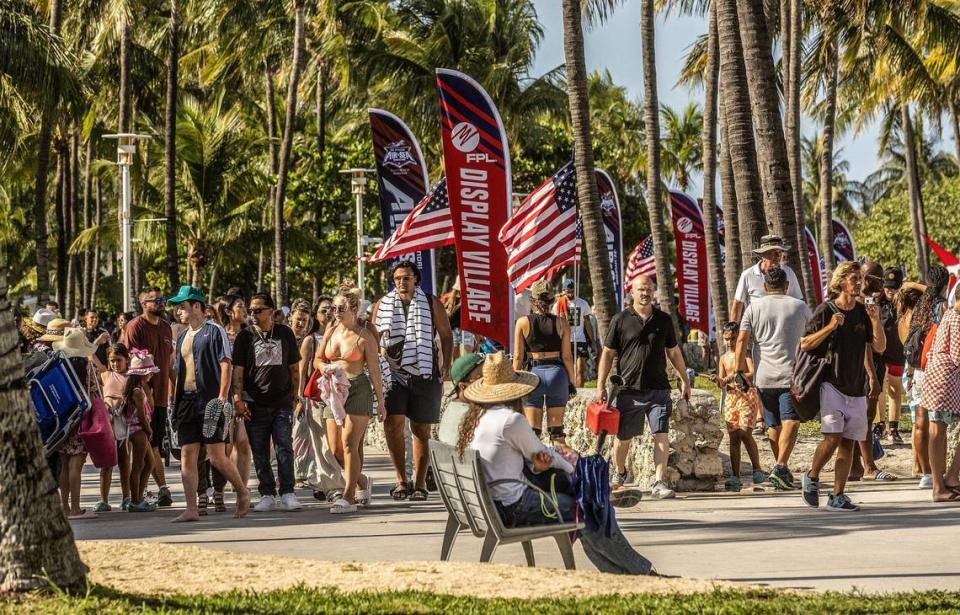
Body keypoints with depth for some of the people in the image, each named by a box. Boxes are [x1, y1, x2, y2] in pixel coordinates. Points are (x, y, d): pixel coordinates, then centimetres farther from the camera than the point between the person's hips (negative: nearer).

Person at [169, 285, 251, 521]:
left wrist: (222, 398, -17)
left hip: (211, 401, -7)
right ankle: (192, 508, 1)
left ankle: (242, 491, 16)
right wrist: (175, 402, 15)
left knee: (216, 456, -7)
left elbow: (225, 366, -10)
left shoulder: (214, 331, -4)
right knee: (187, 456, 0)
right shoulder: (183, 337, 18)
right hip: (187, 402, 7)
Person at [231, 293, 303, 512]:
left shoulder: (285, 334, 8)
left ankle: (287, 494, -4)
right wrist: (238, 400, -9)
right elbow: (237, 371, 1)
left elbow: (294, 368, 13)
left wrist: (294, 396, 7)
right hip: (255, 404, 0)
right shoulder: (245, 336, 4)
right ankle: (267, 495, 10)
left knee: (284, 448, -7)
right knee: (260, 453, 3)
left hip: (282, 403, 0)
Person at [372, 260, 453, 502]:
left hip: (424, 374, 0)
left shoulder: (431, 303, 5)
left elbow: (446, 335, 8)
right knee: (393, 423, -16)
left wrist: (445, 366, -2)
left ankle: (420, 485, 10)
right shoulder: (383, 305, 8)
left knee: (421, 430, 4)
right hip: (394, 373, 0)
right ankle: (402, 480, -5)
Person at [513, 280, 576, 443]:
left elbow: (518, 357, -2)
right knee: (556, 429, 10)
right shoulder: (561, 323, -2)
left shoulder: (523, 322, -3)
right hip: (557, 374, 1)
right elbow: (567, 356, 0)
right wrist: (571, 382, 9)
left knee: (532, 430, 4)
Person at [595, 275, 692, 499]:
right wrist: (601, 386, -3)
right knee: (623, 437, 8)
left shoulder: (664, 320, 9)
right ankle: (619, 473, 34)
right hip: (629, 389, -1)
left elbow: (673, 352, 19)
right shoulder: (620, 320, 1)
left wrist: (685, 380, 21)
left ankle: (659, 483, -10)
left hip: (658, 390, 1)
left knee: (662, 435, -11)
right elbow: (608, 354, 3)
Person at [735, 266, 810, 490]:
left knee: (773, 425, 15)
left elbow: (741, 341, -3)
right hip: (792, 375, -2)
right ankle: (781, 466, -28)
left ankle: (782, 468, 25)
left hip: (765, 377, 2)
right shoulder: (800, 307, 7)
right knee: (790, 422, -11)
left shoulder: (755, 307, 5)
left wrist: (740, 370, 2)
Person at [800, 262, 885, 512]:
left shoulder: (863, 312, 9)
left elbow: (879, 347, 7)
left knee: (848, 443, 2)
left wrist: (876, 321, -8)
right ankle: (812, 477, 9)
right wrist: (830, 327, -18)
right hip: (831, 385, -5)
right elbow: (805, 344, -5)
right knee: (833, 437, -16)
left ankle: (837, 496, 6)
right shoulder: (826, 310, -3)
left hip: (856, 388, 5)